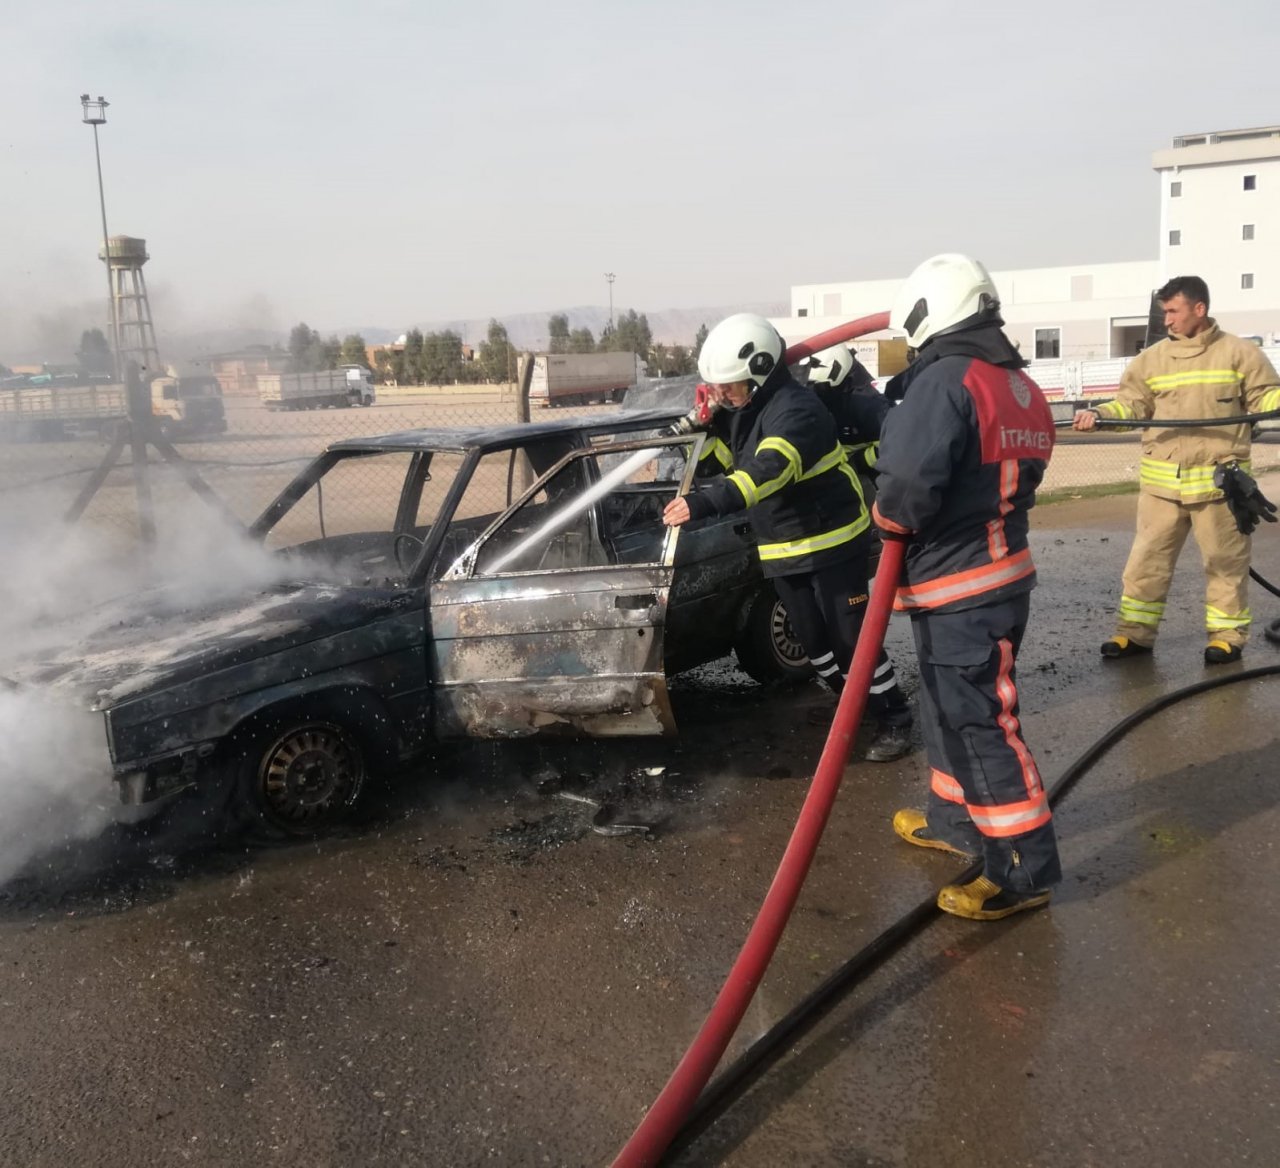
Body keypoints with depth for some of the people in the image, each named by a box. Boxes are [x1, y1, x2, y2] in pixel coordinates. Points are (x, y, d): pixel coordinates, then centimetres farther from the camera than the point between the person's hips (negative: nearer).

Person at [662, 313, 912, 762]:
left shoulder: (796, 409, -26)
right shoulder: (739, 409, 4)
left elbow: (767, 470, -43)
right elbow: (711, 461, 9)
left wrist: (704, 502, -55)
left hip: (832, 541, -8)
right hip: (783, 549, 9)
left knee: (852, 638, -3)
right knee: (814, 642, 14)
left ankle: (895, 720, 13)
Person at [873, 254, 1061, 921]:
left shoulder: (943, 380, -18)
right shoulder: (1022, 389, 11)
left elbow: (906, 490, -29)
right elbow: (1010, 481, 12)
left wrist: (888, 516, -9)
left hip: (959, 594, -9)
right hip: (1002, 571, 9)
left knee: (978, 723, -2)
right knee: (952, 709, 22)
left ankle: (1024, 870, 6)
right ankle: (954, 820, 37)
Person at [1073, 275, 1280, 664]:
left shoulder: (1239, 353, 1)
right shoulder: (1152, 358, 7)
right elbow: (1131, 403, 4)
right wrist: (1098, 414, -13)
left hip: (1218, 479, -2)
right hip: (1161, 481, 2)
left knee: (1224, 560, 7)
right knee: (1148, 557, 6)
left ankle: (1226, 635, 19)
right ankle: (1135, 632, 15)